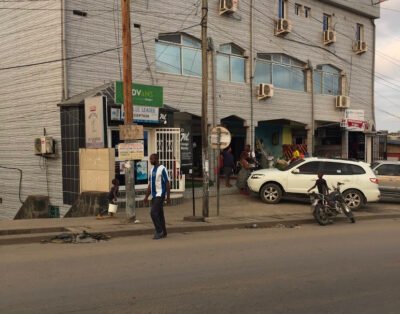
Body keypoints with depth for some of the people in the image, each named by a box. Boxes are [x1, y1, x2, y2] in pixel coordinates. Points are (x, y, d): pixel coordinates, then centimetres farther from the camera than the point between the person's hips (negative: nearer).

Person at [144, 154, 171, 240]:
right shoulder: (152, 169, 14)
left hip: (160, 195, -8)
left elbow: (167, 183, -11)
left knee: (153, 212, -14)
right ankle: (163, 233, 17)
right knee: (159, 214, 10)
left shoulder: (162, 169, -10)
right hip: (154, 195, 8)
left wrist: (168, 197, -14)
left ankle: (159, 231, -5)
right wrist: (146, 196, 15)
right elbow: (150, 184, 18)